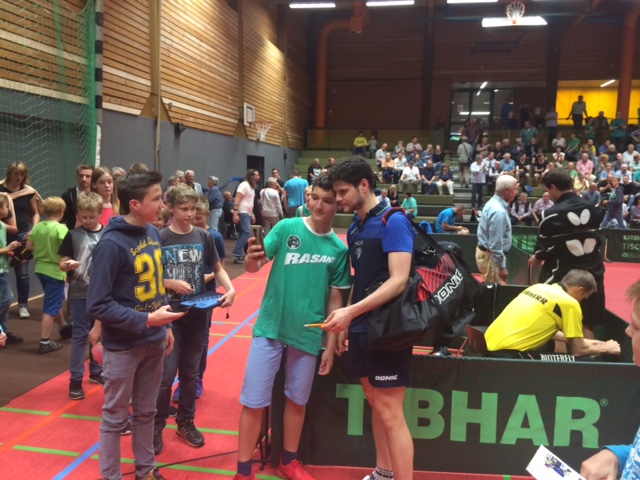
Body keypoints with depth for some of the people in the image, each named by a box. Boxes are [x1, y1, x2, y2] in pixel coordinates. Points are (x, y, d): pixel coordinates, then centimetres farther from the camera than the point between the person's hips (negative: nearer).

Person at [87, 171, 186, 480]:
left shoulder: (153, 233, 1)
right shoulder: (111, 244, -21)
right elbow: (97, 305, -21)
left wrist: (164, 326, 11)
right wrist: (146, 320, -24)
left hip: (153, 341, 7)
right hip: (122, 346, -6)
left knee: (146, 412, 20)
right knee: (115, 417, 12)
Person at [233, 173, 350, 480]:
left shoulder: (339, 249, -1)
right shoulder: (287, 228, -7)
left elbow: (335, 299, 3)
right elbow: (254, 266, -14)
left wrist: (331, 345, 2)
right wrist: (252, 258, -37)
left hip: (308, 335, 2)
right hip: (270, 328, -1)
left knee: (298, 400, 16)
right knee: (254, 402, 4)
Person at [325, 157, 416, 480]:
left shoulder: (393, 222, -14)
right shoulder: (354, 227, 10)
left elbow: (398, 280, -23)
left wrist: (350, 311, -28)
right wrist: (346, 323, 13)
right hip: (361, 329, 8)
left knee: (390, 414, -1)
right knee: (375, 406, 18)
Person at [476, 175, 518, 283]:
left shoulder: (494, 203, 7)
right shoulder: (498, 211, -26)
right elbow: (496, 244, -25)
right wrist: (502, 267, -21)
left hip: (487, 252, 10)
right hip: (491, 255, -10)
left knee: (490, 287, 21)